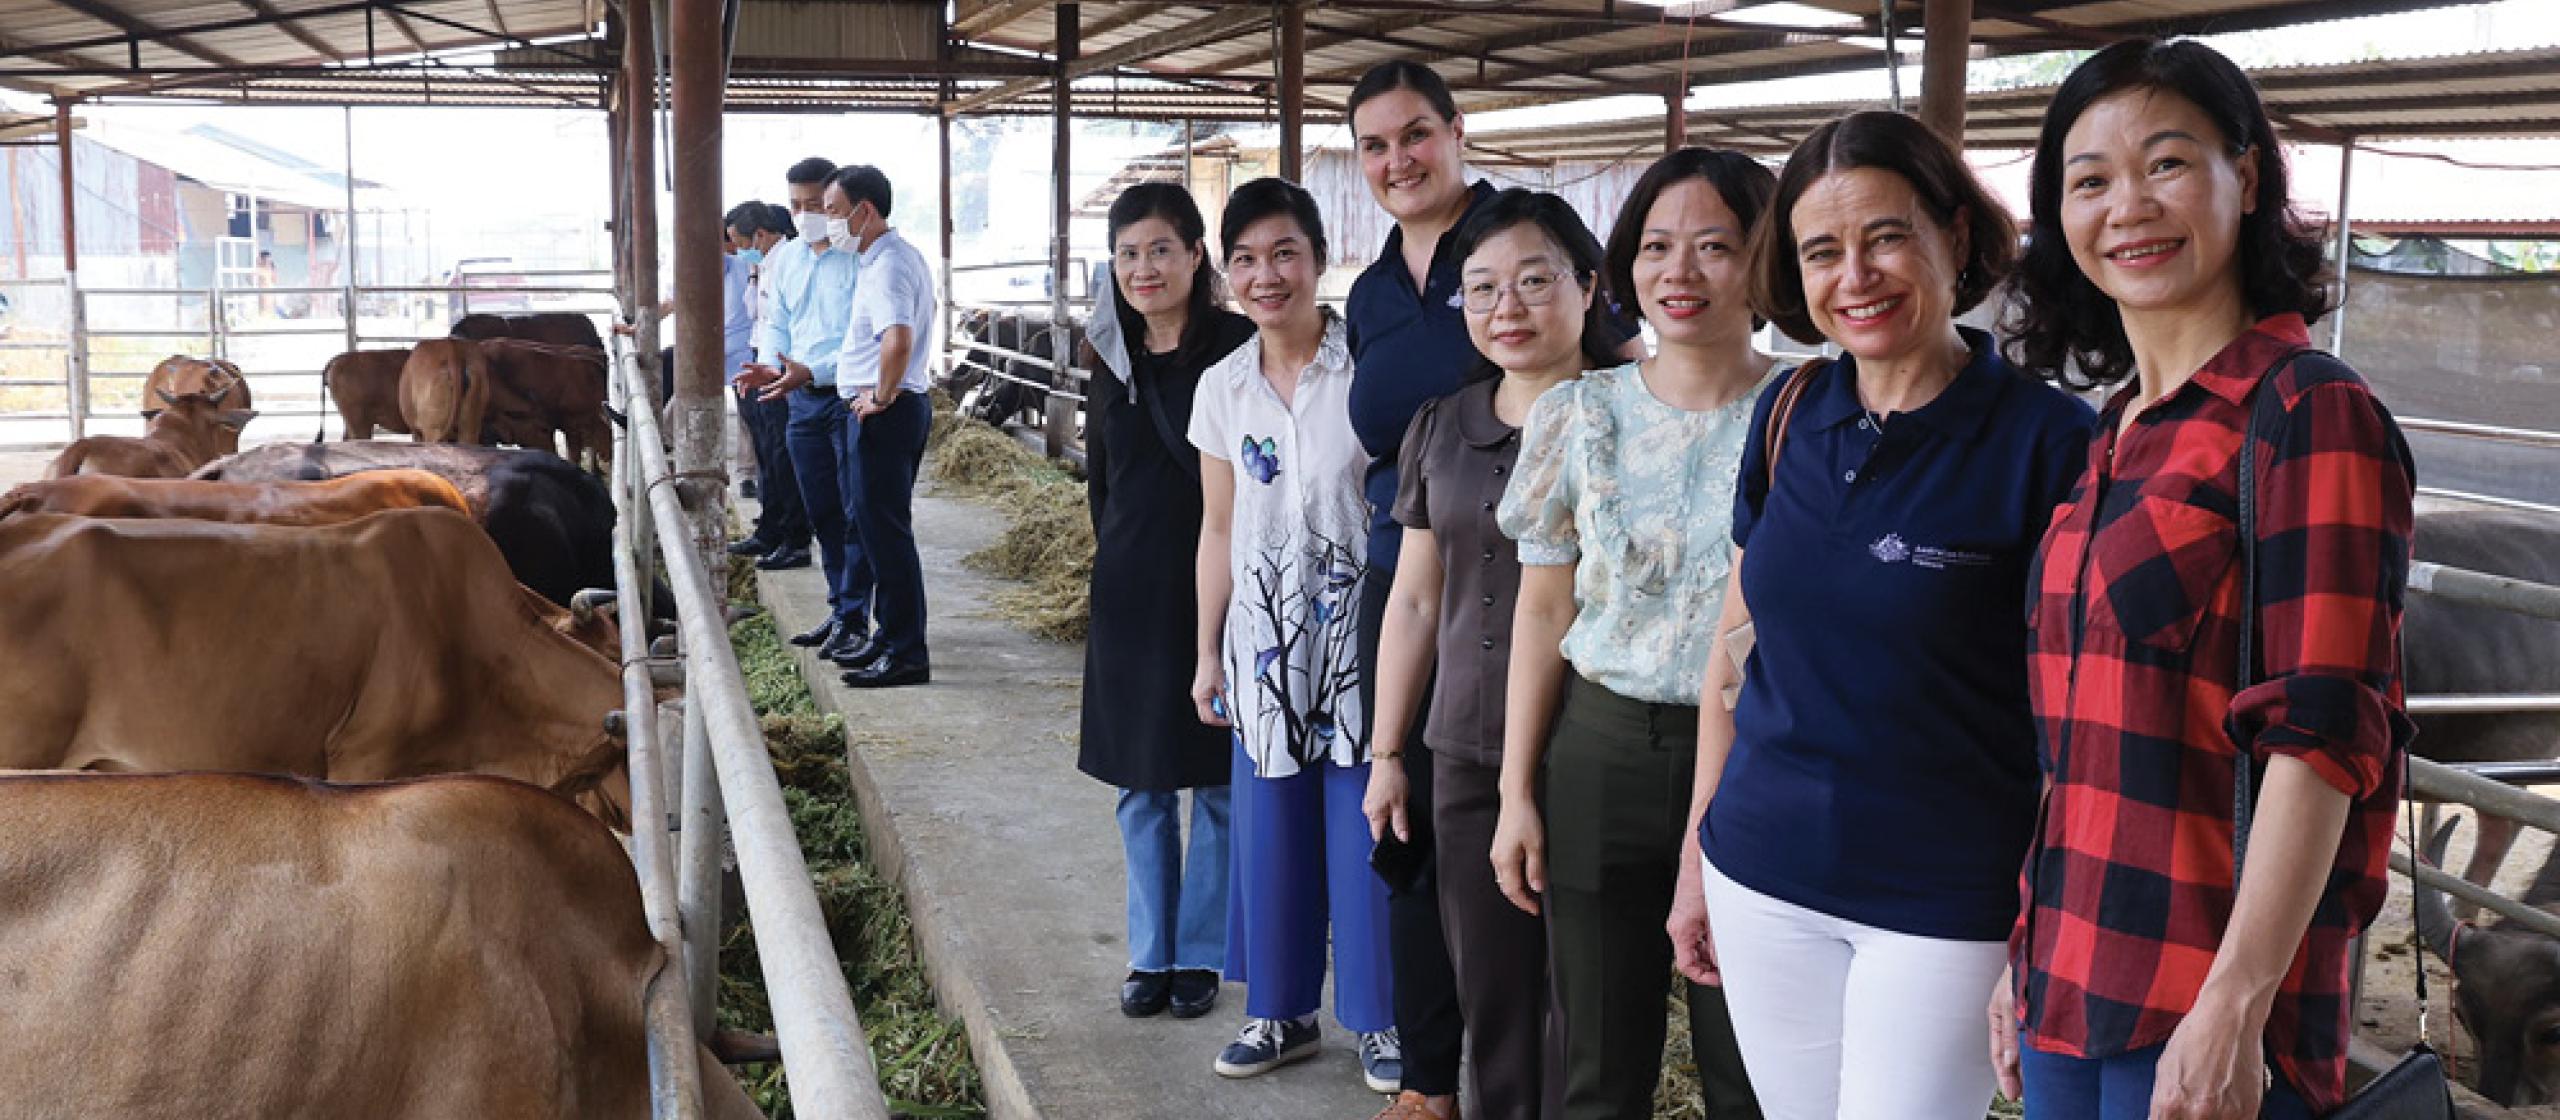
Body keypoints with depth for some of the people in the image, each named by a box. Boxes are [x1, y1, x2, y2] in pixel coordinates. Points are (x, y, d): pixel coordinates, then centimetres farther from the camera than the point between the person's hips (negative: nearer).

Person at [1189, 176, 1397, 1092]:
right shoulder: (1222, 388, 4)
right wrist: (1208, 651, 11)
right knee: (1271, 828, 11)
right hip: (1264, 637, 4)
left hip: (1359, 632, -4)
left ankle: (1380, 1016, 20)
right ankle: (1281, 1009, 27)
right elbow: (1218, 528, 10)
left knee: (1365, 832, 2)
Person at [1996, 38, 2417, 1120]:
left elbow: (2322, 737, -17)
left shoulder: (2311, 414, -11)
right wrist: (2031, 961, 15)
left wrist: (2235, 1006, -22)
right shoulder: (2111, 440, 11)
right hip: (2071, 988, 7)